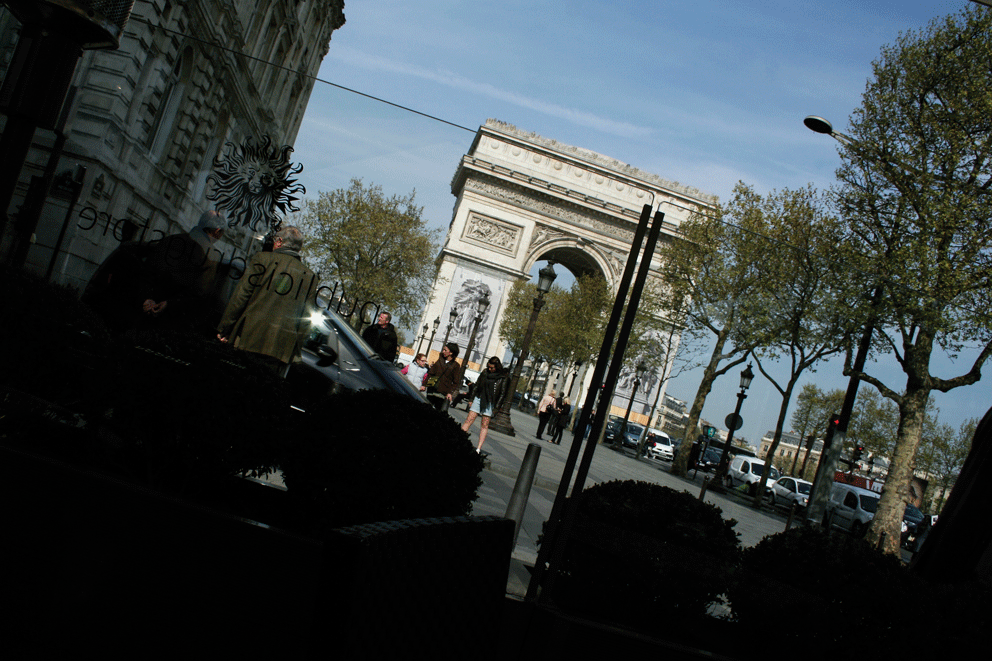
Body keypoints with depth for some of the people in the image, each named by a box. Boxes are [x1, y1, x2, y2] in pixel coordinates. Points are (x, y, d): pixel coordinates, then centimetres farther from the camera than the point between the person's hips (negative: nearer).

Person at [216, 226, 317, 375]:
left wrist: (224, 329, 4)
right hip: (281, 350, 2)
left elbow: (240, 296, 0)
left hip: (247, 340, -2)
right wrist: (294, 351, 11)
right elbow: (305, 319, 8)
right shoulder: (311, 277, 11)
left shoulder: (263, 259, 3)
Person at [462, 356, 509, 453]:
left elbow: (502, 394, -2)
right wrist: (471, 399, 12)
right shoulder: (485, 372, 7)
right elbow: (477, 385, 14)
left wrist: (496, 407, -7)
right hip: (479, 399, 3)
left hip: (490, 403, -3)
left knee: (485, 425, 0)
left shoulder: (504, 378, -3)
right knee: (469, 419, -4)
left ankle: (479, 448, -1)